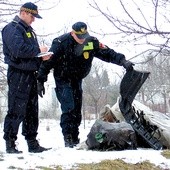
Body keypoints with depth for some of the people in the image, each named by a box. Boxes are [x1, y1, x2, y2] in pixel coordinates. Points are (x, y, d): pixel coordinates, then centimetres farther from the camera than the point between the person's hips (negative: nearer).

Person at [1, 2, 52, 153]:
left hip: (30, 74, 9)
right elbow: (18, 50, -23)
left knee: (32, 111, 11)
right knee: (16, 111, -7)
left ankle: (32, 143, 17)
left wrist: (42, 56, 3)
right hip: (18, 74, -9)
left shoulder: (29, 30, 21)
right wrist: (38, 50, -13)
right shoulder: (12, 28, -8)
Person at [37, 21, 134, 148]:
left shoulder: (92, 42, -7)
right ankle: (68, 139, -15)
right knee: (68, 109, -17)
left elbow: (107, 53, -5)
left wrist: (122, 61, -20)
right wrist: (41, 81, -15)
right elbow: (48, 61, -16)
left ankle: (75, 140, 14)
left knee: (77, 111, 6)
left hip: (77, 80, 5)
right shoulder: (61, 42, -19)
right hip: (63, 80, -5)